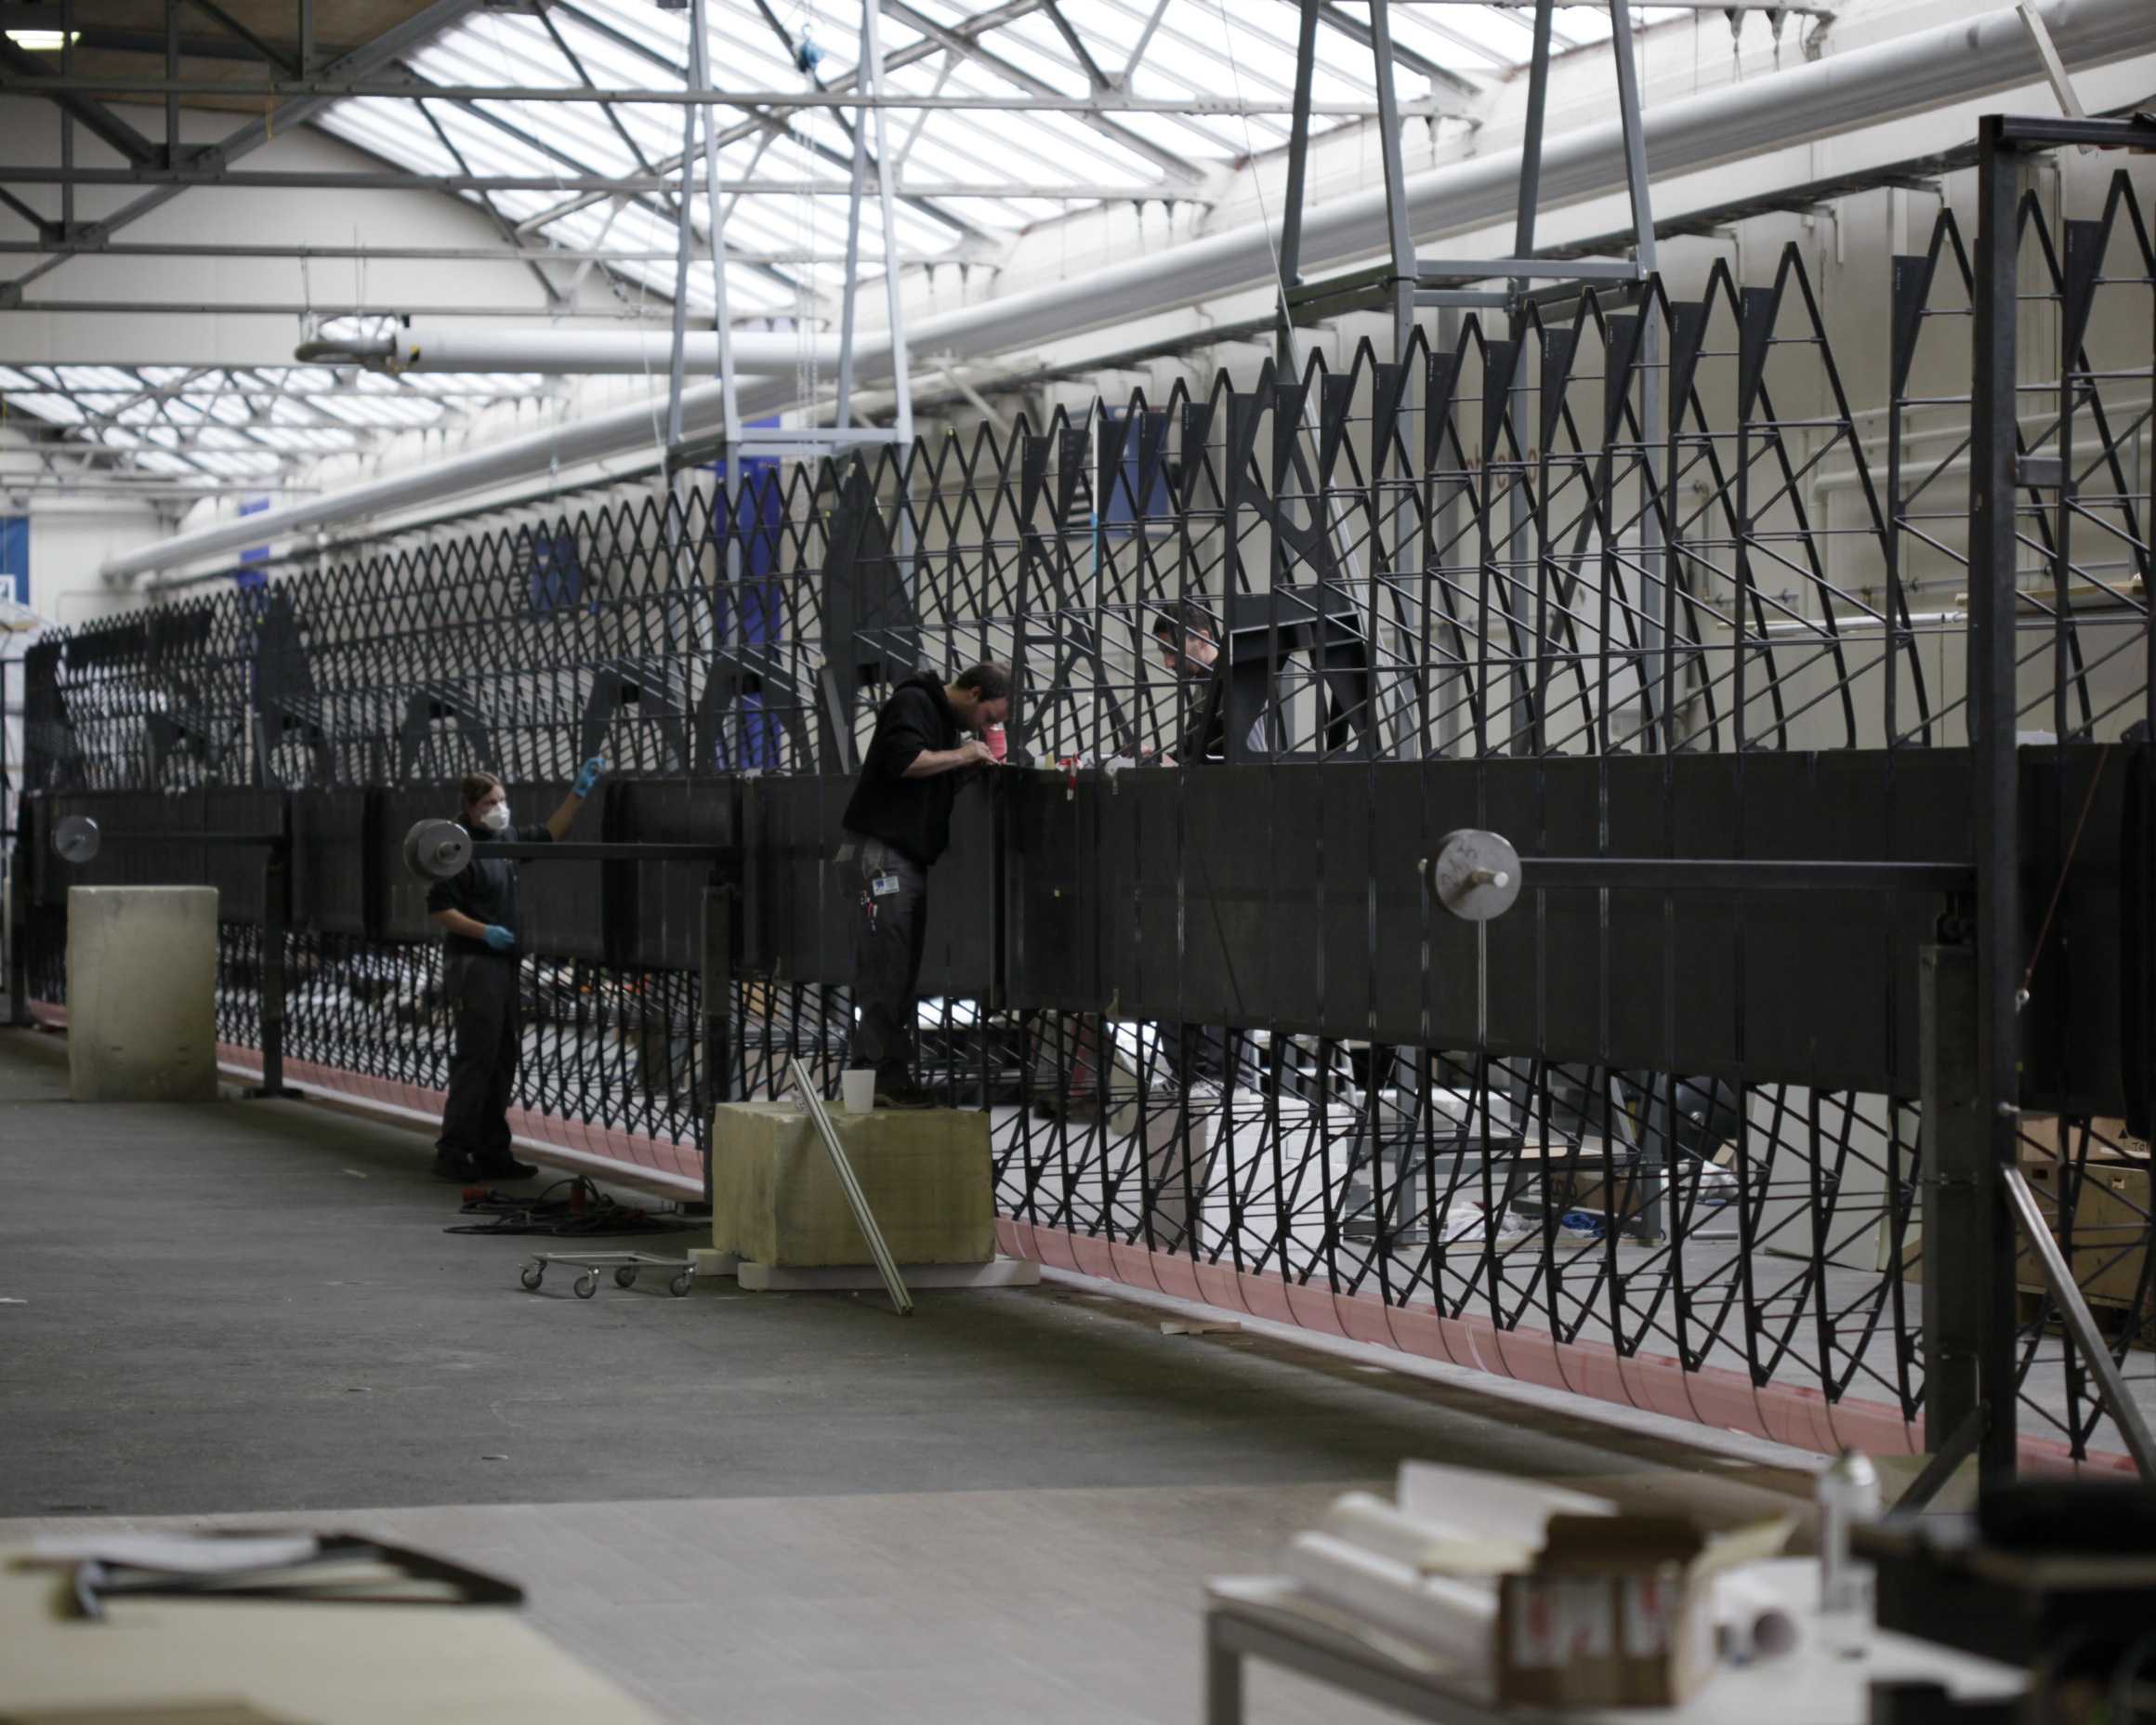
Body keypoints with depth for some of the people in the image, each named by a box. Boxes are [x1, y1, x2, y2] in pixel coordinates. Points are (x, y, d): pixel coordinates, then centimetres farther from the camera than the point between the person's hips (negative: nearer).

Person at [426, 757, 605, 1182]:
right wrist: (485, 932, -20)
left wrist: (580, 791, 20)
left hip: (505, 962, 9)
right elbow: (439, 908, -13)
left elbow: (549, 834, 26)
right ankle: (453, 1151, -8)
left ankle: (491, 1151, 16)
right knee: (477, 1058, -11)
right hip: (474, 963, -9)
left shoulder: (508, 838, 13)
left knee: (505, 1058, 10)